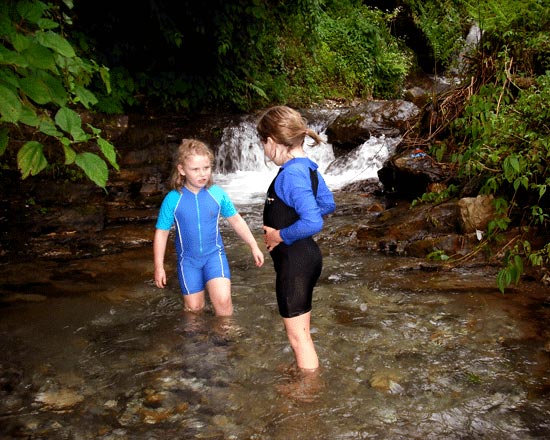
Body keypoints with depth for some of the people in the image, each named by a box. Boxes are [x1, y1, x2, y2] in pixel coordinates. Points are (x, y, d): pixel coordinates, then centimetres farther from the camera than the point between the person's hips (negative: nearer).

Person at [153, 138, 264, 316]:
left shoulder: (217, 194, -10)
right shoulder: (172, 199, -13)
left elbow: (236, 220, 3)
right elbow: (161, 233, -5)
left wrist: (253, 246, 5)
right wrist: (159, 267, -4)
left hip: (214, 254, 0)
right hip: (188, 259, 0)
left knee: (223, 300, -16)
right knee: (194, 307, 9)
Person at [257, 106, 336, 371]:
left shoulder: (291, 174, -24)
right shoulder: (307, 168, 5)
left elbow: (313, 223, -33)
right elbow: (328, 204, 20)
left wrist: (280, 235, -19)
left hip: (294, 261, -10)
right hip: (307, 256, 10)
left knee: (297, 334, 3)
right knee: (300, 330, 26)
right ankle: (308, 372, 43)